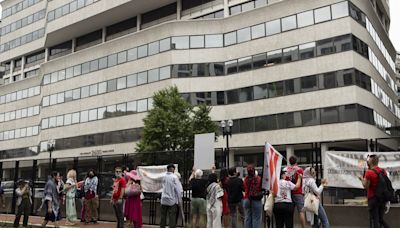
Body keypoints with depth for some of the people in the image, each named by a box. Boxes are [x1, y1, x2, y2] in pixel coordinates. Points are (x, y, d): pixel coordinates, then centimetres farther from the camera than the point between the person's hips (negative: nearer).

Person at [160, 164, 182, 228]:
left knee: (163, 217, 13)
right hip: (172, 200, -4)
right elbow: (178, 189, -11)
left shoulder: (164, 177, 2)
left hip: (164, 200, 4)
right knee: (172, 218, 0)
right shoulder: (174, 177, -11)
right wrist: (179, 199, -2)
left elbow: (164, 187, 9)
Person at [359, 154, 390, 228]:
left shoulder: (369, 172, -14)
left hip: (373, 198, -6)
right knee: (381, 219, 18)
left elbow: (366, 186, -14)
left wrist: (362, 179, 3)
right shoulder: (383, 171, 5)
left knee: (375, 220, 2)